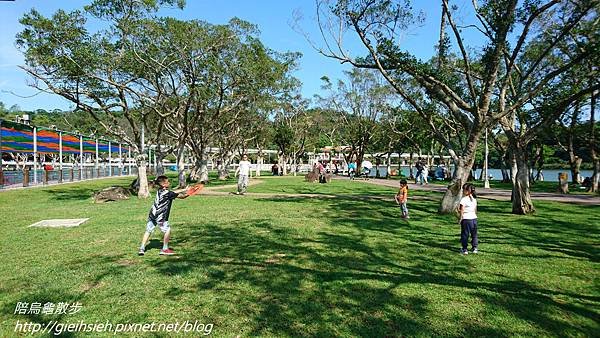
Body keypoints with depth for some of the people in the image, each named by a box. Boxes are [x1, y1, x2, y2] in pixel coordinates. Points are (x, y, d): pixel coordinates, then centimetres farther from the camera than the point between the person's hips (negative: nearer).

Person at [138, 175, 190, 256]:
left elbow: (173, 192, 18)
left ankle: (142, 249, 13)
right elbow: (182, 196, -7)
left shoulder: (159, 191, 9)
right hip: (160, 217, -8)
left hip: (152, 214, 8)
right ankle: (165, 249, 10)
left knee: (148, 231, 13)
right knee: (167, 230, 4)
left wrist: (183, 190, 18)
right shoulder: (168, 193, -13)